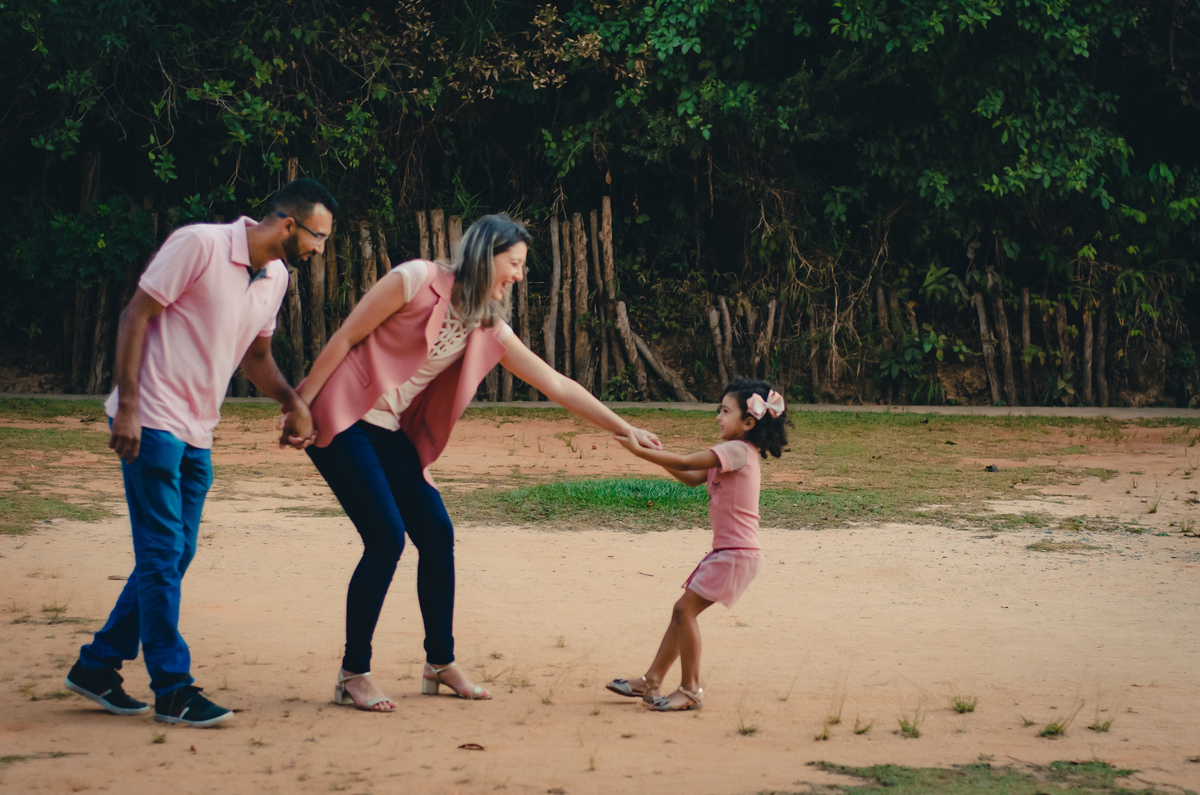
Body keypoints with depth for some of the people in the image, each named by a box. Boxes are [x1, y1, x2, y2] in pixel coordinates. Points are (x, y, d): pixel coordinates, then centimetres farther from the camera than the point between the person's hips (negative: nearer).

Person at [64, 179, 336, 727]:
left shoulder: (275, 279, 10)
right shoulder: (199, 244, -14)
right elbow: (136, 316, -13)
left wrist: (294, 403, 5)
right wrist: (127, 406, -19)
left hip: (197, 435, 9)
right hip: (152, 422, -9)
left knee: (172, 557, 10)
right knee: (162, 554, -5)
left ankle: (97, 667, 21)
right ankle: (173, 691, 0)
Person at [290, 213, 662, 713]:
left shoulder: (488, 328, 7)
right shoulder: (418, 280, -13)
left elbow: (555, 384, 10)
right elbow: (345, 339, -12)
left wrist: (623, 429, 9)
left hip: (390, 432, 7)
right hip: (341, 420, -7)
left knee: (436, 534, 2)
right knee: (387, 538, -15)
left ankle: (440, 663, 19)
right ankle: (353, 676, -3)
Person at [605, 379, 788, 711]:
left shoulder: (737, 451, -16)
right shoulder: (736, 453, 16)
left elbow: (685, 463, -20)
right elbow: (693, 478, 21)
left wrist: (639, 450, -16)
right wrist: (658, 454, 9)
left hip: (737, 552, -10)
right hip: (726, 550, 10)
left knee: (685, 608, -11)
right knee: (684, 611, 11)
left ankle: (691, 690, -6)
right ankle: (652, 681, 16)